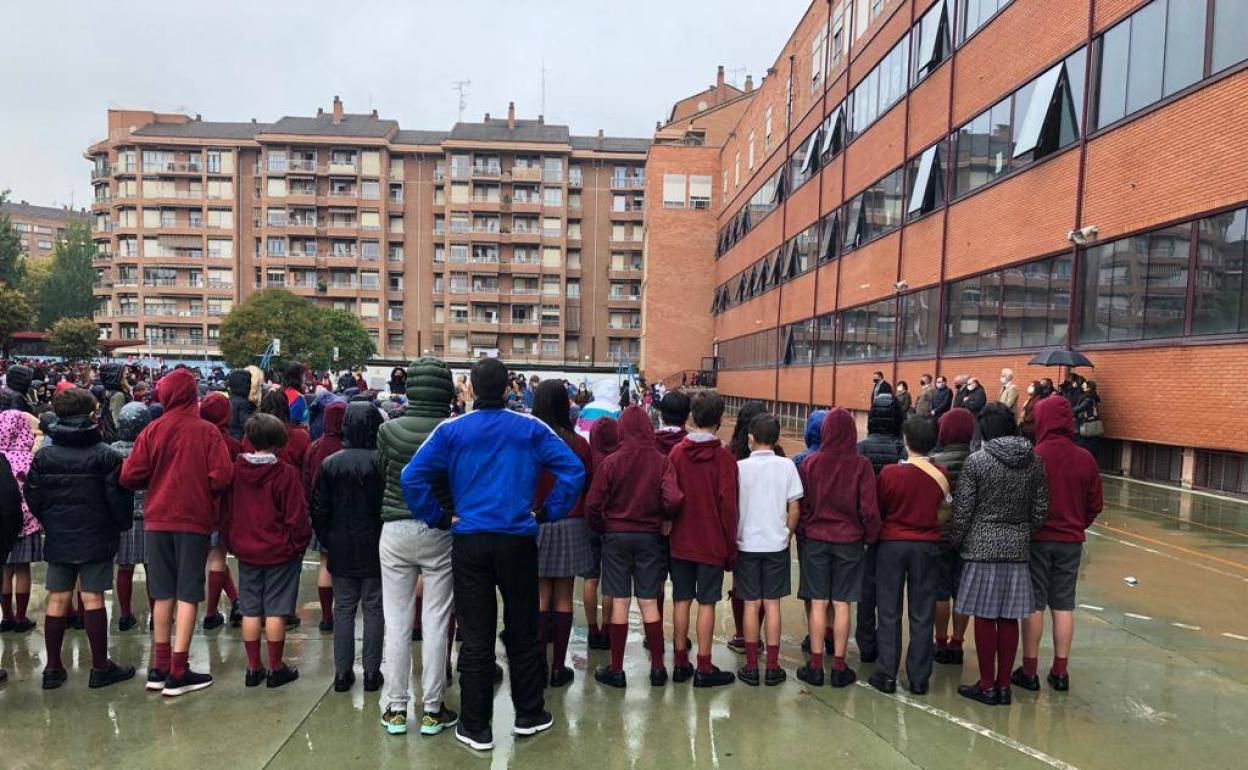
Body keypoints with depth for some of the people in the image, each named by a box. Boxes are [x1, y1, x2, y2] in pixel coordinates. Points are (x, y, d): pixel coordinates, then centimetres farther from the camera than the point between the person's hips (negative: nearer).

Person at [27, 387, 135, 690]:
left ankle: (53, 668, 16)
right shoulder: (106, 455, -11)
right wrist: (123, 525, 5)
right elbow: (119, 497, -12)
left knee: (57, 600, 9)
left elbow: (33, 498, 5)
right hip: (96, 539, -3)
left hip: (57, 539, 4)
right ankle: (100, 668, 8)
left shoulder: (43, 456, 1)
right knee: (93, 599, 1)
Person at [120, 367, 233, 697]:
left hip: (157, 519, 3)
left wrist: (156, 481, 15)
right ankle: (178, 672, 4)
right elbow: (222, 477, -15)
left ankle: (160, 667, 21)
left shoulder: (153, 430, -3)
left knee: (163, 594, 13)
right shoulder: (207, 431, -8)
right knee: (188, 594, 3)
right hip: (194, 520, -3)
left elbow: (130, 476, -6)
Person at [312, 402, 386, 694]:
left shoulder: (329, 463, -2)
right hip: (374, 546, -2)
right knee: (374, 608, 7)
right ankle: (372, 672, 11)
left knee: (343, 608, 11)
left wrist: (327, 540, 13)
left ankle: (342, 672, 14)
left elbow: (319, 510, 1)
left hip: (341, 547, 3)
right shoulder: (382, 462, -13)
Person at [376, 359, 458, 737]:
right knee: (436, 621, 7)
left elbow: (383, 472, 6)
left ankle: (395, 709, 19)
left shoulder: (388, 430, -8)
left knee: (397, 621, 10)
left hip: (395, 531, 1)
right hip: (439, 533, -1)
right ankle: (432, 709, 16)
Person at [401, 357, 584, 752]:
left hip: (469, 542, 0)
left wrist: (439, 517, 0)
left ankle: (476, 728, 17)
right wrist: (548, 512, 0)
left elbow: (412, 477, -10)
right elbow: (574, 470, -8)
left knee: (476, 638, 8)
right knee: (522, 631, 15)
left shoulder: (451, 430, -3)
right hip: (518, 541, 0)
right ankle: (529, 715, 28)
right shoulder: (530, 428, -3)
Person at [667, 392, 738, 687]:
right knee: (707, 603, 3)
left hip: (680, 541, 3)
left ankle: (680, 663, 17)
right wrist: (731, 547, -1)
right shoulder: (724, 458, -10)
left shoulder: (677, 453, -1)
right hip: (712, 542, -3)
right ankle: (704, 668, 8)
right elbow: (728, 506, -10)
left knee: (681, 601, 10)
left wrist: (671, 531, 13)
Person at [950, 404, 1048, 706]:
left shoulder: (977, 461, -11)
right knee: (1009, 618, 10)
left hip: (982, 546, -4)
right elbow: (1039, 511, 6)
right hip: (1018, 548, 4)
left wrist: (953, 542, 5)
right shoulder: (1034, 462, 2)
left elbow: (962, 511, -10)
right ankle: (1003, 685, 18)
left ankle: (987, 685, 12)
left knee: (985, 617, 4)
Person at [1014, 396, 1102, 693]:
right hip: (1071, 541, 3)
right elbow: (1095, 504, 4)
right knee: (1064, 605, 11)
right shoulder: (1085, 459, -2)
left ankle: (1030, 671, 12)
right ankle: (1060, 672, 17)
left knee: (1034, 604, 5)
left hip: (1037, 539, -3)